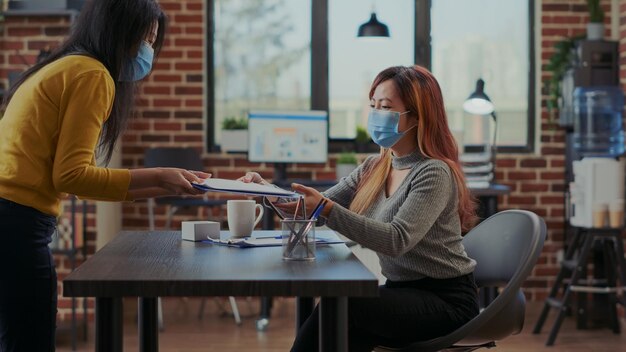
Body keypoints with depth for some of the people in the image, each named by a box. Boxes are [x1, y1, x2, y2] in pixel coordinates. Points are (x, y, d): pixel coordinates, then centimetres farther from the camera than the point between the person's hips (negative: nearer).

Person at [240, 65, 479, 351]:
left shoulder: (434, 173, -15)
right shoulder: (374, 169, 9)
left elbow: (396, 240, -28)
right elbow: (318, 208, 5)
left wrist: (327, 209, -37)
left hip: (446, 301, -6)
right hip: (402, 290, 6)